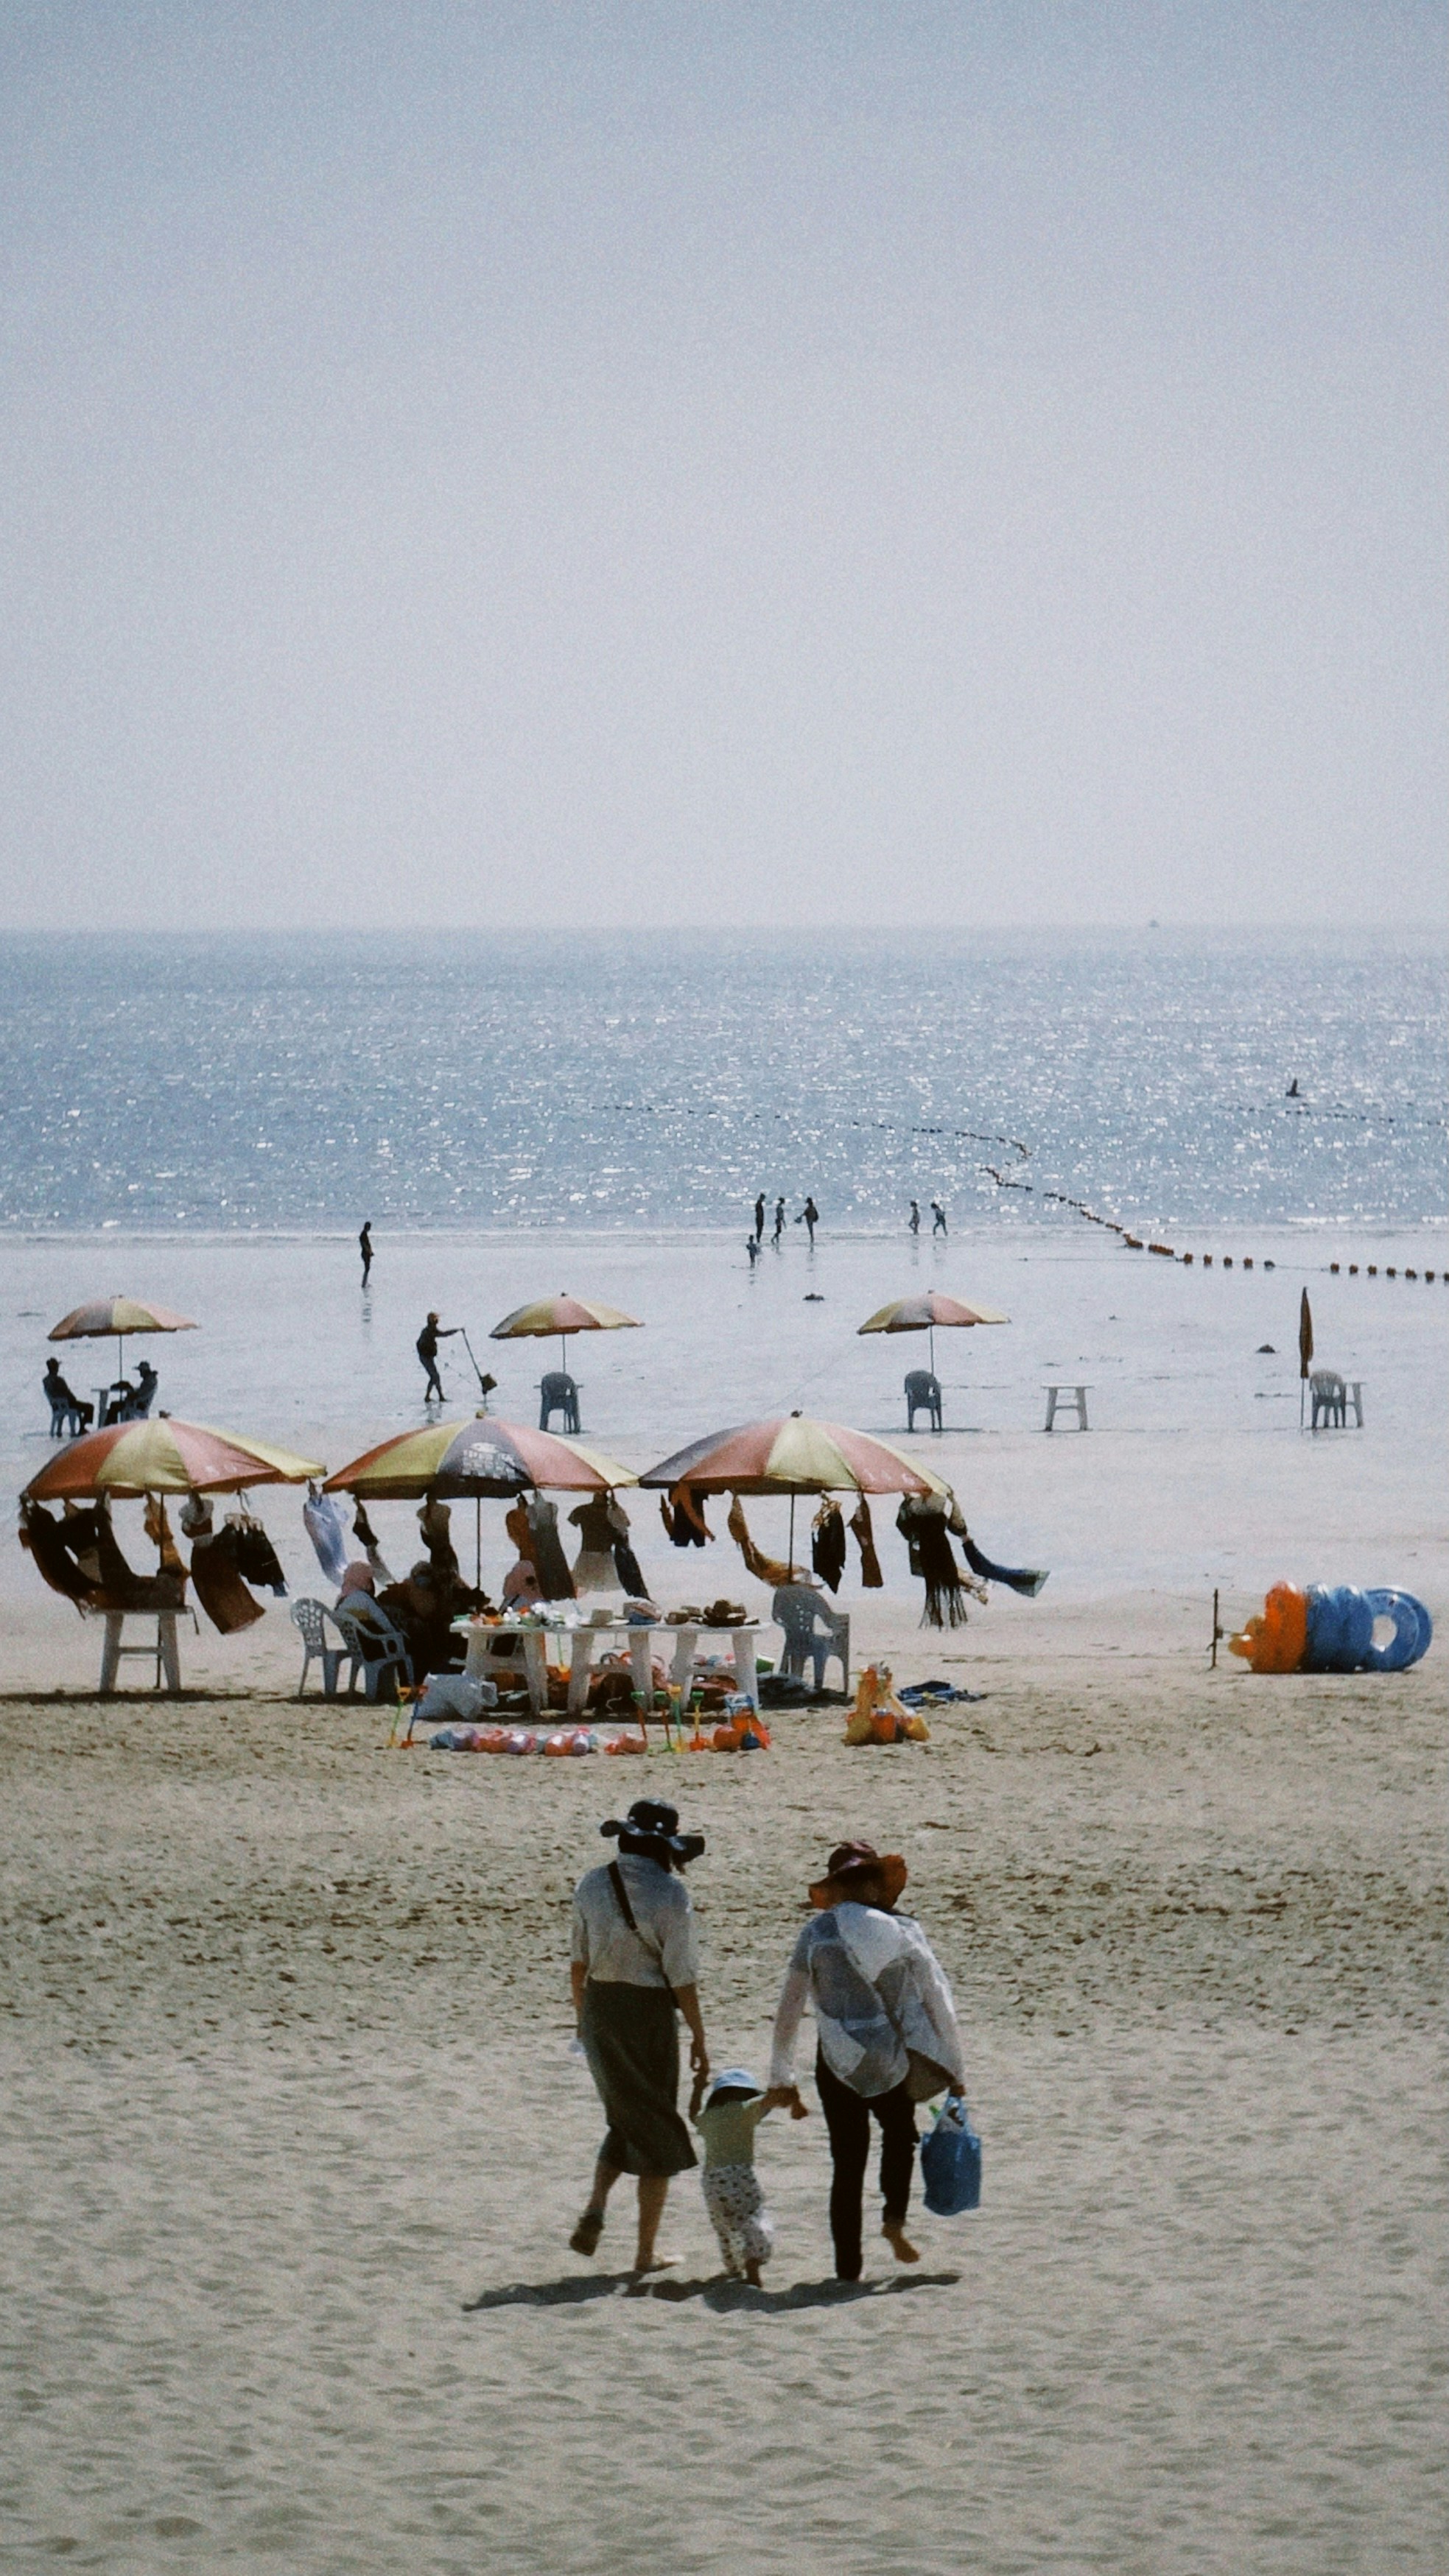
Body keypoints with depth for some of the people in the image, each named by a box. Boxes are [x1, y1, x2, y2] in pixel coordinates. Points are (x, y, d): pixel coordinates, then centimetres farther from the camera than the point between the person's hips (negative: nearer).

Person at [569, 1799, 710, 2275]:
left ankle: (595, 2209, -1)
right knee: (656, 2130, 9)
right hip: (649, 2010, -5)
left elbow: (578, 1960, 7)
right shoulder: (669, 1892, -13)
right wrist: (699, 2038, -4)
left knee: (624, 2120, 23)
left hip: (599, 2005, 5)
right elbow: (681, 1975, -12)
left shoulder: (593, 1884, 1)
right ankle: (647, 2251, 11)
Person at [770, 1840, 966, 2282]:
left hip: (839, 2064, 0)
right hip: (893, 2063, 0)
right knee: (900, 2136, 28)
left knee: (847, 2164, 10)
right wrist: (955, 2070, 8)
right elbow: (939, 2002, -2)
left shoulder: (818, 1932, -3)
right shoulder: (904, 1932, -4)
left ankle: (848, 2269, 9)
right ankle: (895, 2217, 8)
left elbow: (788, 2009, 2)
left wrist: (782, 2075, 12)